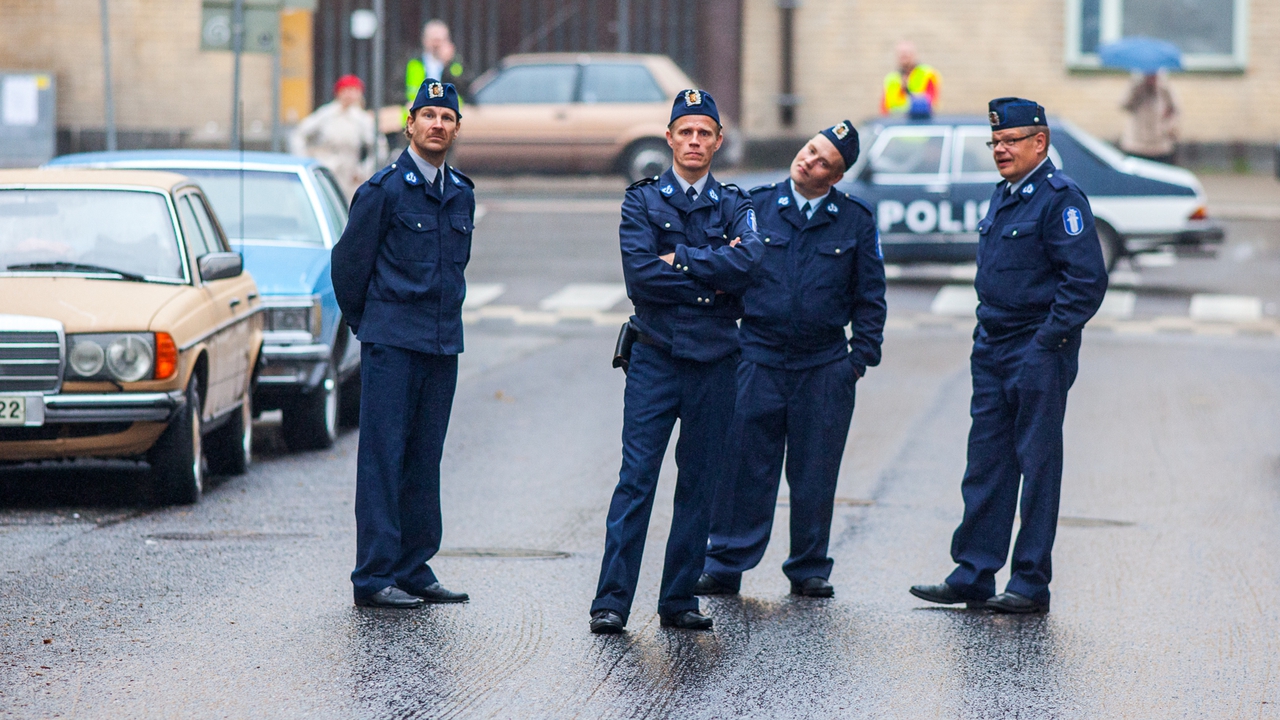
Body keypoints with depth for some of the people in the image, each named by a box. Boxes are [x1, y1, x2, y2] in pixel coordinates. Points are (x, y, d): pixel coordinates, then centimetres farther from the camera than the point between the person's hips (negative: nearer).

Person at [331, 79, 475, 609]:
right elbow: (348, 261, -1)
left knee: (424, 460, 9)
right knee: (383, 459, -5)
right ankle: (375, 578, -5)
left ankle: (415, 570, 14)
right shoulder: (384, 189, -7)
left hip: (443, 345, 6)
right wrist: (365, 323, 9)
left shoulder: (461, 194, 12)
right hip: (391, 345, -6)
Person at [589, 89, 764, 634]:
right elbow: (640, 276, -11)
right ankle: (612, 599, -9)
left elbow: (749, 260, -12)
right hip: (656, 357, -3)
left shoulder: (734, 206, 10)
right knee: (636, 477, -9)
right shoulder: (642, 201, 4)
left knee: (699, 484, 6)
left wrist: (680, 260, -12)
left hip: (715, 360, 3)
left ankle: (679, 599, 12)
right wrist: (711, 281, -9)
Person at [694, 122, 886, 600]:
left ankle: (809, 570, 16)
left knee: (815, 475, 5)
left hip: (825, 366, 0)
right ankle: (724, 566, 5)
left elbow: (869, 296, 9)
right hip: (758, 358, 0)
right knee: (744, 468, -1)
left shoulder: (856, 220, 4)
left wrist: (860, 356, 2)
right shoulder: (757, 206, 4)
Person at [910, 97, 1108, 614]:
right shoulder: (1004, 195, 14)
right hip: (992, 350, 8)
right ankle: (972, 576, 13)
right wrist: (988, 332, 15)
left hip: (1038, 355, -8)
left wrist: (1047, 342, -18)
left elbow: (1087, 280, -17)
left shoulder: (1060, 198, -12)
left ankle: (1031, 585, 4)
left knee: (1037, 468, -1)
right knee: (985, 465, 9)